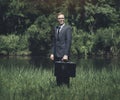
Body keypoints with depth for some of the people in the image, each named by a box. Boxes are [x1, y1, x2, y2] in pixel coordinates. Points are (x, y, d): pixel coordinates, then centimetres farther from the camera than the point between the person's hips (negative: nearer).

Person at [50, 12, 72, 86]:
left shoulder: (68, 28, -5)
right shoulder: (56, 28, 16)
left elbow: (68, 42, -11)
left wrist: (66, 54, -17)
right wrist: (52, 53, 9)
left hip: (64, 55, -6)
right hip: (56, 55, 6)